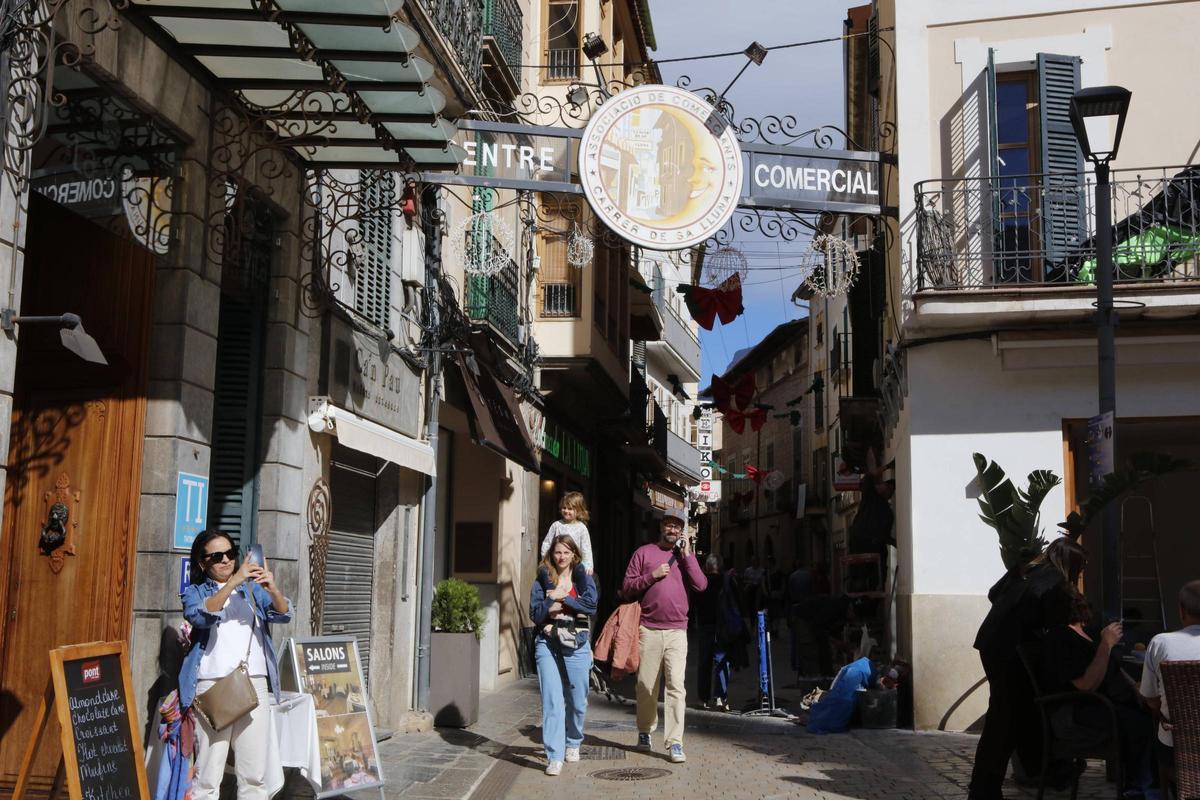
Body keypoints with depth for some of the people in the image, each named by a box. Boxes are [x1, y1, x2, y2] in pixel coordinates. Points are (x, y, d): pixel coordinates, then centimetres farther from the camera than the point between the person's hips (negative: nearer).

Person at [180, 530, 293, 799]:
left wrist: (273, 590, -18)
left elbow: (283, 614, 2)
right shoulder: (195, 592, 10)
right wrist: (234, 581, -23)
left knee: (256, 775, 3)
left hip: (255, 684, 3)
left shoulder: (252, 589, 17)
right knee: (208, 774, -7)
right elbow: (201, 616, -12)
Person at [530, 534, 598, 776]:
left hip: (576, 644, 1)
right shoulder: (543, 579, 8)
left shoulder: (583, 578, 8)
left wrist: (562, 598, -11)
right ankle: (554, 756, -10)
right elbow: (534, 613, 0)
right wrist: (549, 606, -17)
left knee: (577, 700, 10)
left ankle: (573, 743, 35)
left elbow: (591, 604, -9)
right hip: (548, 643, -1)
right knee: (552, 700, -10)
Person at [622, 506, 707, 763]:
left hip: (677, 630, 1)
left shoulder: (686, 556, 13)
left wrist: (687, 555, -4)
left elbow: (701, 586, -1)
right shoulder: (644, 552, 7)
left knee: (676, 686, -8)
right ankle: (645, 731, 28)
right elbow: (627, 587, 3)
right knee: (646, 685, 7)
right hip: (648, 630, 0)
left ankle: (675, 742, -8)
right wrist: (652, 576, -9)